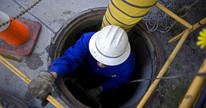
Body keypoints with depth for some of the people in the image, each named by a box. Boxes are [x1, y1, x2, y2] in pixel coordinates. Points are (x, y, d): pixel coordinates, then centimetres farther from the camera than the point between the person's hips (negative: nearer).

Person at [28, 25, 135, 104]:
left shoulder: (128, 64, -39)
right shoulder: (88, 40, -42)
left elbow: (119, 80, -18)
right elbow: (69, 59, -51)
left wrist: (99, 90, -25)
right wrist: (50, 77, -69)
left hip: (107, 81, -1)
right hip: (87, 72, 1)